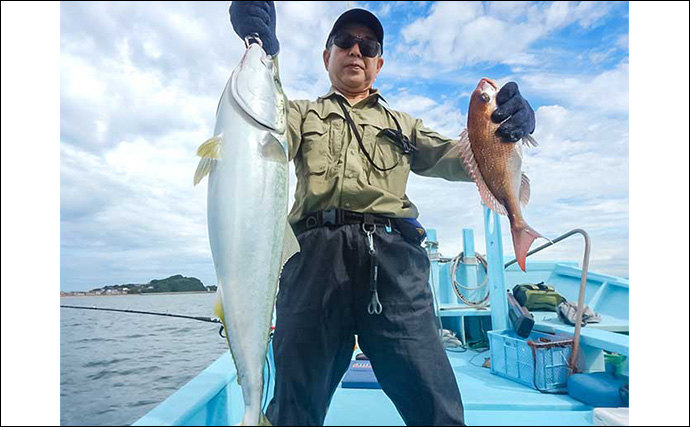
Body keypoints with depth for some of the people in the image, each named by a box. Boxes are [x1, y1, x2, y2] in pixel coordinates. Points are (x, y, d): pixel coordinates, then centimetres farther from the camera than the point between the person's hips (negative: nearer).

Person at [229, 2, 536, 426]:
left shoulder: (402, 125, 29)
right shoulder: (301, 115, 24)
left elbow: (457, 159, 15)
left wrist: (504, 125, -6)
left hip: (392, 257, 1)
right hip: (316, 254, 0)